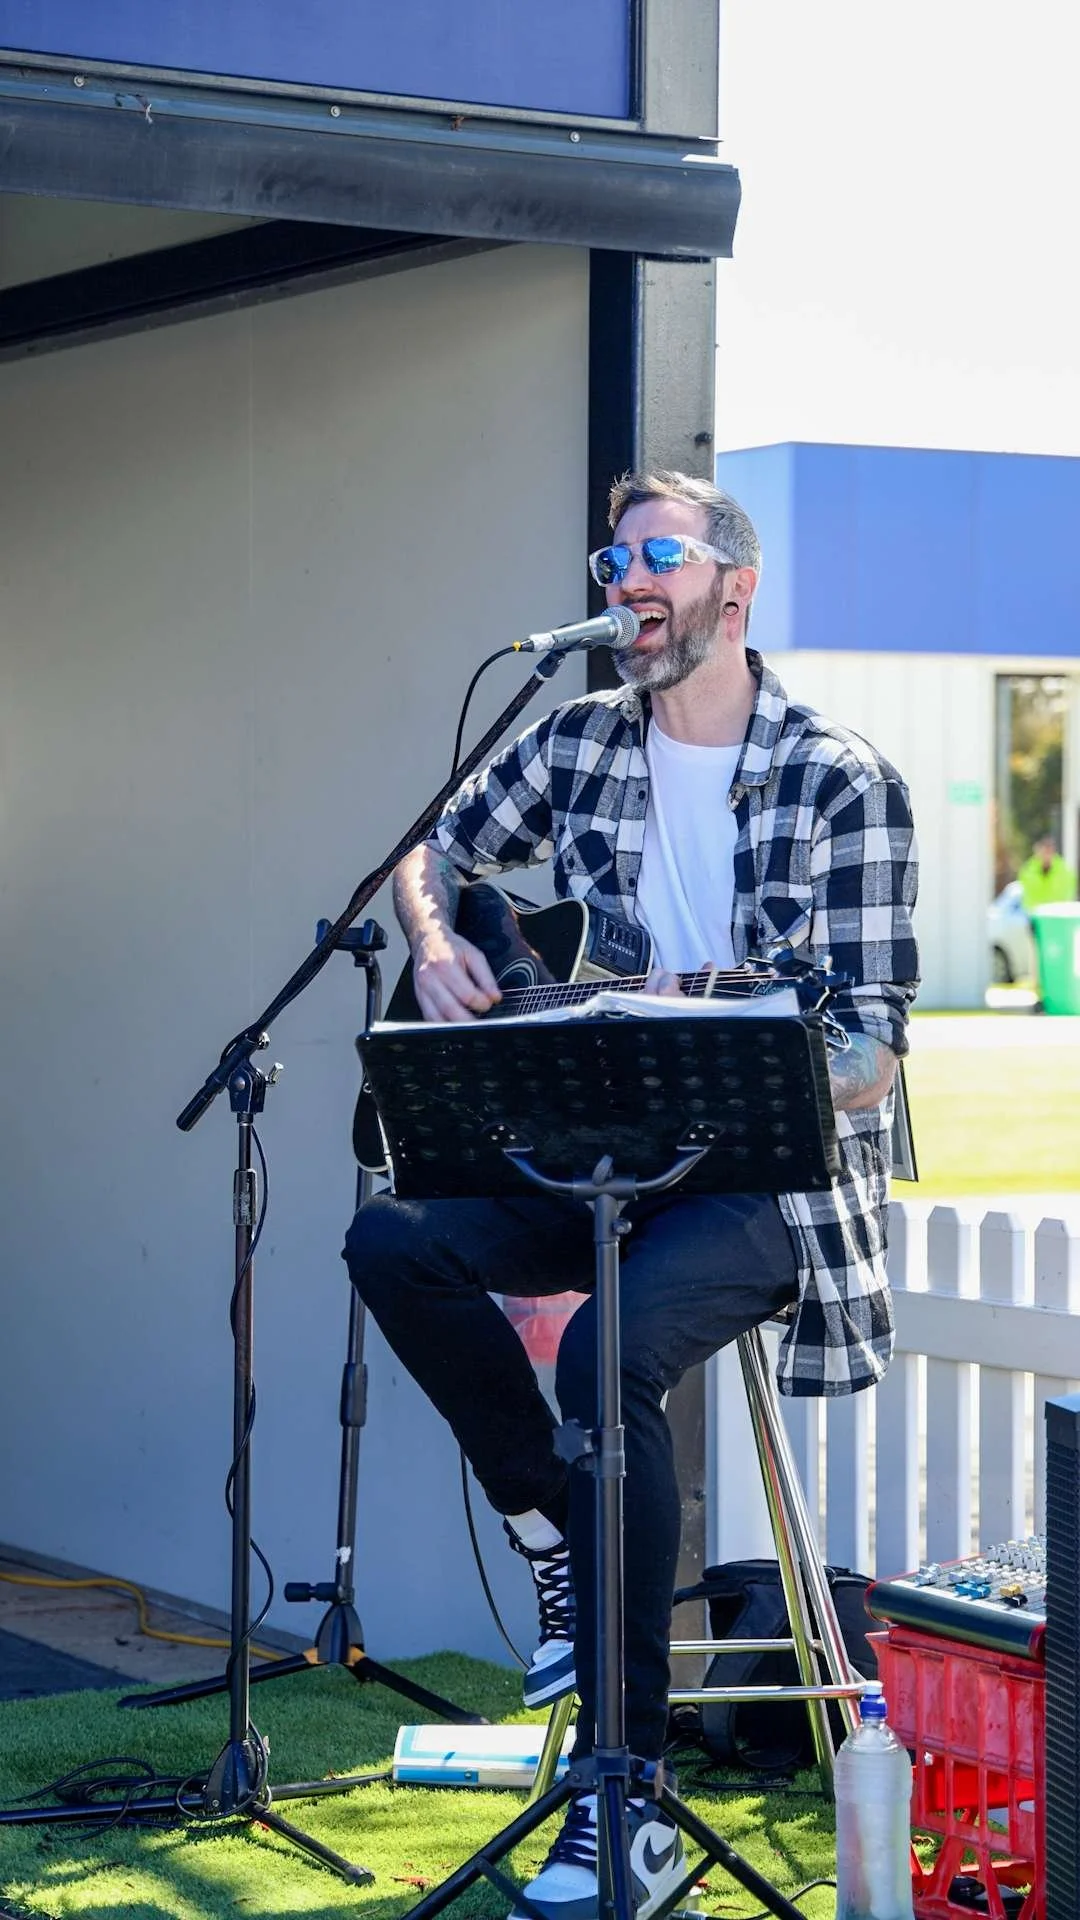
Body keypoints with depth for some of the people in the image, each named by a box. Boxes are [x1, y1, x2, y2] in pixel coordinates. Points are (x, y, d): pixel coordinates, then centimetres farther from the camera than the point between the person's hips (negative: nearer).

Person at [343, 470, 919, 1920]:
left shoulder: (841, 783, -9)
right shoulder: (583, 742, 7)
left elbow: (872, 1057, -12)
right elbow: (436, 855, 21)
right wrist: (434, 941, -2)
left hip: (771, 1168, -6)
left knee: (612, 1348, -33)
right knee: (394, 1238, -21)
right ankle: (562, 1543, -2)